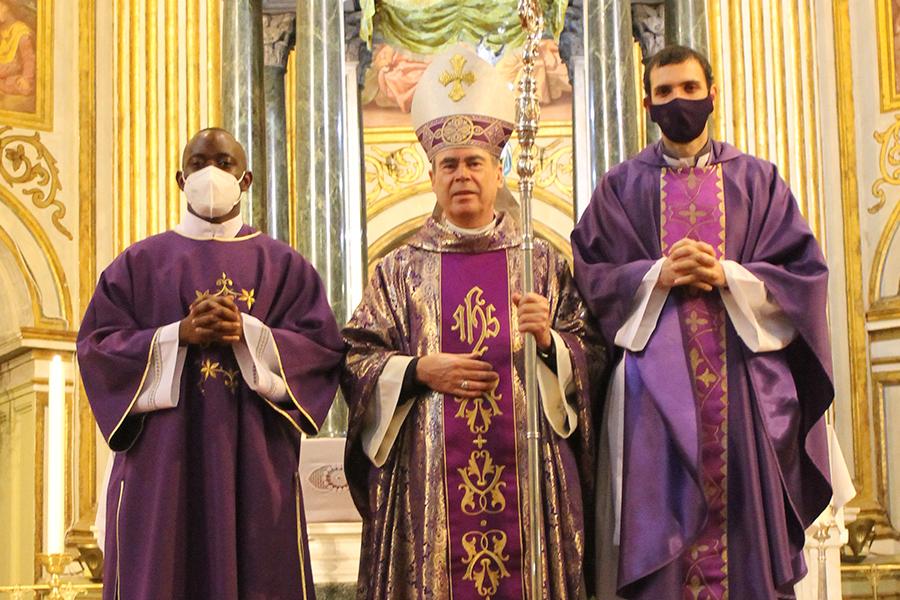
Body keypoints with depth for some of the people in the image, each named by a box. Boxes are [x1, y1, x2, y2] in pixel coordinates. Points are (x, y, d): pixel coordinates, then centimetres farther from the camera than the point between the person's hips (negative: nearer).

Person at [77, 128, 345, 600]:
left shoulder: (283, 265, 11)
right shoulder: (140, 262, 11)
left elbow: (323, 348, 1)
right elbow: (96, 346, 2)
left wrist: (248, 333, -14)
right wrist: (179, 336, -12)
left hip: (255, 461, 0)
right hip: (162, 459, 0)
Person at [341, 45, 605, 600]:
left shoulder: (544, 263, 9)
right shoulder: (399, 270, 10)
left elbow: (593, 356, 5)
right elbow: (356, 360, 5)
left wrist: (550, 342, -14)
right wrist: (419, 371, -9)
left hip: (525, 466, 0)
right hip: (429, 473, 0)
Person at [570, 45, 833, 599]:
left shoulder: (757, 180, 12)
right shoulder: (622, 187, 11)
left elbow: (804, 272, 4)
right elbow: (591, 276, 4)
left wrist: (728, 275, -10)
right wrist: (657, 274, -11)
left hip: (746, 380, 1)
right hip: (656, 381, -1)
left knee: (748, 525, -1)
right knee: (659, 540, -6)